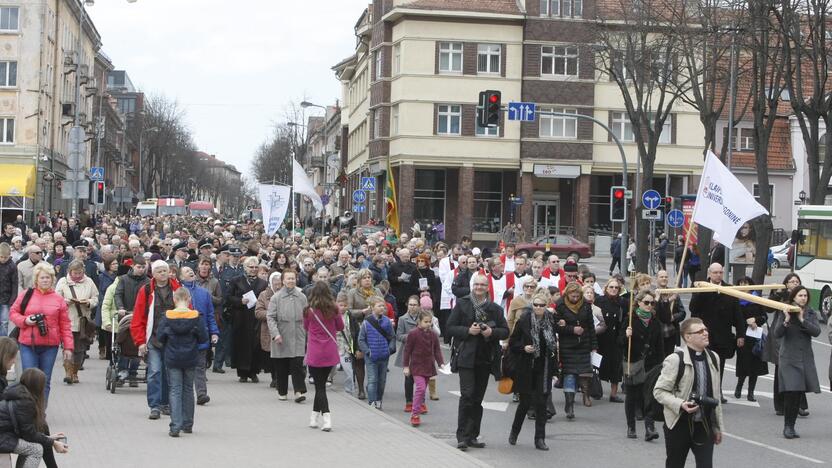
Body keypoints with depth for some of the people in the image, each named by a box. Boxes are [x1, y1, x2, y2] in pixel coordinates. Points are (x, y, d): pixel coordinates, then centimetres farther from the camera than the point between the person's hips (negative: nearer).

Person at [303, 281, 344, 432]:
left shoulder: (309, 311, -9)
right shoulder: (334, 309, -6)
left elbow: (306, 328, 7)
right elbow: (340, 327, 8)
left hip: (315, 354, -3)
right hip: (330, 353, 3)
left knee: (320, 386, 1)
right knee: (321, 384, 17)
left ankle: (326, 418, -13)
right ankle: (315, 417, 26)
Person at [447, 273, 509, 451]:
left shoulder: (495, 309, 9)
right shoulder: (462, 304, 1)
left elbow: (505, 331, 9)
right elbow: (450, 328, -1)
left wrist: (492, 332, -10)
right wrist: (468, 330, -15)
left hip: (485, 359, 4)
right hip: (466, 358, -4)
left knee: (478, 398, 8)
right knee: (467, 395, -13)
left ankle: (473, 436, 15)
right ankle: (462, 436, -10)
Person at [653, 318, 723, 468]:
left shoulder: (713, 359, 7)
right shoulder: (675, 360, -12)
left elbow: (715, 395, 14)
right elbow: (659, 391, -9)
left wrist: (718, 426, 15)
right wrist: (680, 404, -24)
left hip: (704, 426, 4)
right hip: (679, 425, -4)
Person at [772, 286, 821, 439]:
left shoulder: (811, 313, 6)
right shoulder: (786, 312, -2)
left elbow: (816, 332, -8)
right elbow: (777, 334, -7)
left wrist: (802, 320, -16)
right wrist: (786, 320, -22)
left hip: (805, 359, 3)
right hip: (789, 359, -3)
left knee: (799, 394, 3)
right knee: (791, 393, -12)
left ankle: (791, 426, 12)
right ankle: (788, 426, 0)